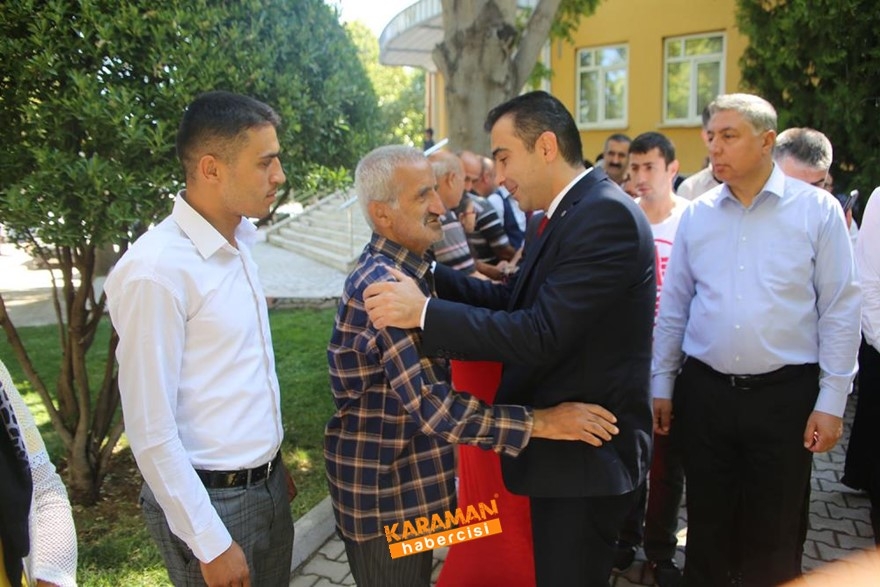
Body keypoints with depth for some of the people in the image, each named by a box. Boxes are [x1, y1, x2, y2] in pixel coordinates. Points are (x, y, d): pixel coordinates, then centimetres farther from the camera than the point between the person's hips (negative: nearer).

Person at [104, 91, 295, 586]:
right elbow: (150, 430, -18)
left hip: (268, 484, 7)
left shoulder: (239, 243, 2)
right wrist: (210, 545, -14)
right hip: (212, 499, -7)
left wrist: (274, 460, 14)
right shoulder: (157, 271, -21)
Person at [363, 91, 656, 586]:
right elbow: (514, 298, 7)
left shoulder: (606, 215, -22)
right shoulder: (573, 212, 8)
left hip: (586, 456, -9)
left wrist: (424, 312, -25)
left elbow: (541, 334, -29)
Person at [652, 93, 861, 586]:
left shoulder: (818, 210, -5)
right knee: (707, 526, 17)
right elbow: (673, 308, 6)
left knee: (774, 535, 13)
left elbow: (840, 310, -4)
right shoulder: (697, 214, 2)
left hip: (784, 395, -2)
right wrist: (662, 385, 7)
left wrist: (831, 402, -6)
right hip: (704, 392, 2)